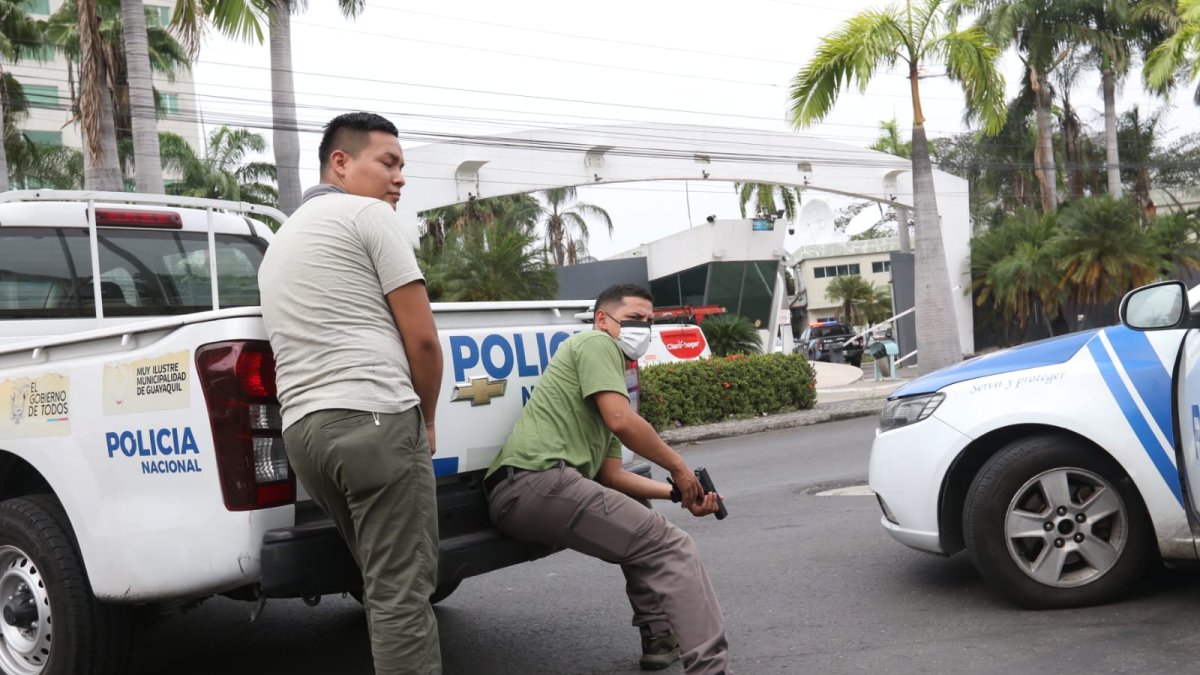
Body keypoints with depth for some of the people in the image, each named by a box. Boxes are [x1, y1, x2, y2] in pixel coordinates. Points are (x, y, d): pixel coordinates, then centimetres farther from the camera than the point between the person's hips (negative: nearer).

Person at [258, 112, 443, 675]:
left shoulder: (281, 240, 28)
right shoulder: (370, 214, 1)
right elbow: (421, 337, -4)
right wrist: (426, 421, 11)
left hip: (304, 428, 8)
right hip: (373, 419, -8)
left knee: (383, 585, 17)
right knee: (402, 593, -7)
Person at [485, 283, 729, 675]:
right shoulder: (597, 343, 4)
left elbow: (611, 475, 24)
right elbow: (622, 421, -12)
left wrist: (676, 493, 13)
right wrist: (678, 467, 0)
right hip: (538, 480, -10)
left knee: (637, 517, 30)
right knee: (669, 547, -11)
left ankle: (659, 638, 26)